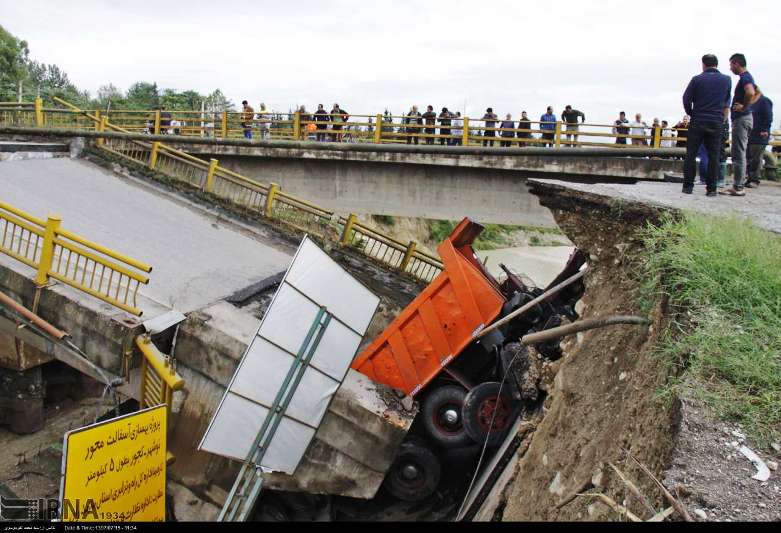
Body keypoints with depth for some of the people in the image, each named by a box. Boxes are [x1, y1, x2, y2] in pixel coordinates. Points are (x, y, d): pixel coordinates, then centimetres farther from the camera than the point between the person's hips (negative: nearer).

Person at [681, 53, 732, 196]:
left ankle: (688, 186, 2)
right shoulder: (727, 80, 6)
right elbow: (726, 104, 16)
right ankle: (711, 188, 3)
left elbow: (686, 99, -2)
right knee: (713, 156, 4)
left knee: (691, 155, 4)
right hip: (716, 123, 2)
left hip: (697, 122, -1)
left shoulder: (697, 79, -2)